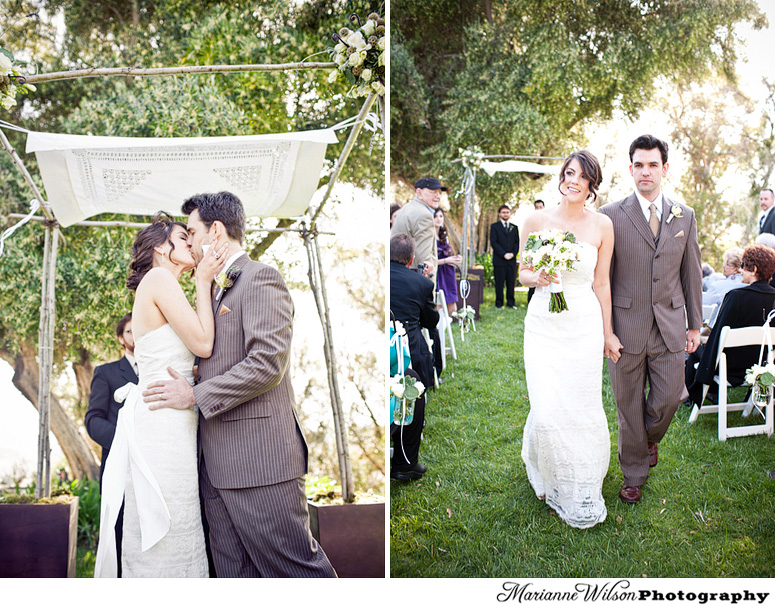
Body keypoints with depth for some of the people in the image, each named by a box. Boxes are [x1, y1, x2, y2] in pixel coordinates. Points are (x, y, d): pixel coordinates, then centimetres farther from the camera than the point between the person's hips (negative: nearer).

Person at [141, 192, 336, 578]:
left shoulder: (261, 279, -8)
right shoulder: (216, 290, 22)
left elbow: (267, 364, -18)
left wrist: (194, 395, -13)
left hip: (259, 459, -9)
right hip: (218, 463, 9)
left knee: (296, 567, -2)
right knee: (233, 571, 10)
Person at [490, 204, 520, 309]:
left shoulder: (514, 227, 16)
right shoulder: (494, 226, 5)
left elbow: (517, 242, 12)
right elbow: (493, 242, -4)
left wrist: (513, 253, -7)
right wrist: (504, 254, -13)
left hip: (512, 259, 3)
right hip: (499, 260, -3)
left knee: (511, 282, 4)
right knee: (499, 283, -1)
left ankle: (510, 302, 12)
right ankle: (499, 303, 8)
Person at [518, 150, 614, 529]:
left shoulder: (602, 226, 0)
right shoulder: (536, 220, 0)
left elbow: (601, 283, 7)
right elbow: (523, 273, 7)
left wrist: (607, 333, 11)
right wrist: (539, 277, -16)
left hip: (584, 324, 0)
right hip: (543, 323, 0)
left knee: (582, 409, 4)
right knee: (547, 411, -5)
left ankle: (582, 490, 26)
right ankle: (546, 472, 27)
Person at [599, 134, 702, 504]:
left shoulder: (684, 216, 6)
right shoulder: (611, 216, -5)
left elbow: (691, 272, 10)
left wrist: (695, 324, 9)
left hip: (670, 328, 3)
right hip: (627, 328, -2)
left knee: (668, 399, 6)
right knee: (629, 406, 8)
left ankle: (650, 438, 40)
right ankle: (634, 474, 26)